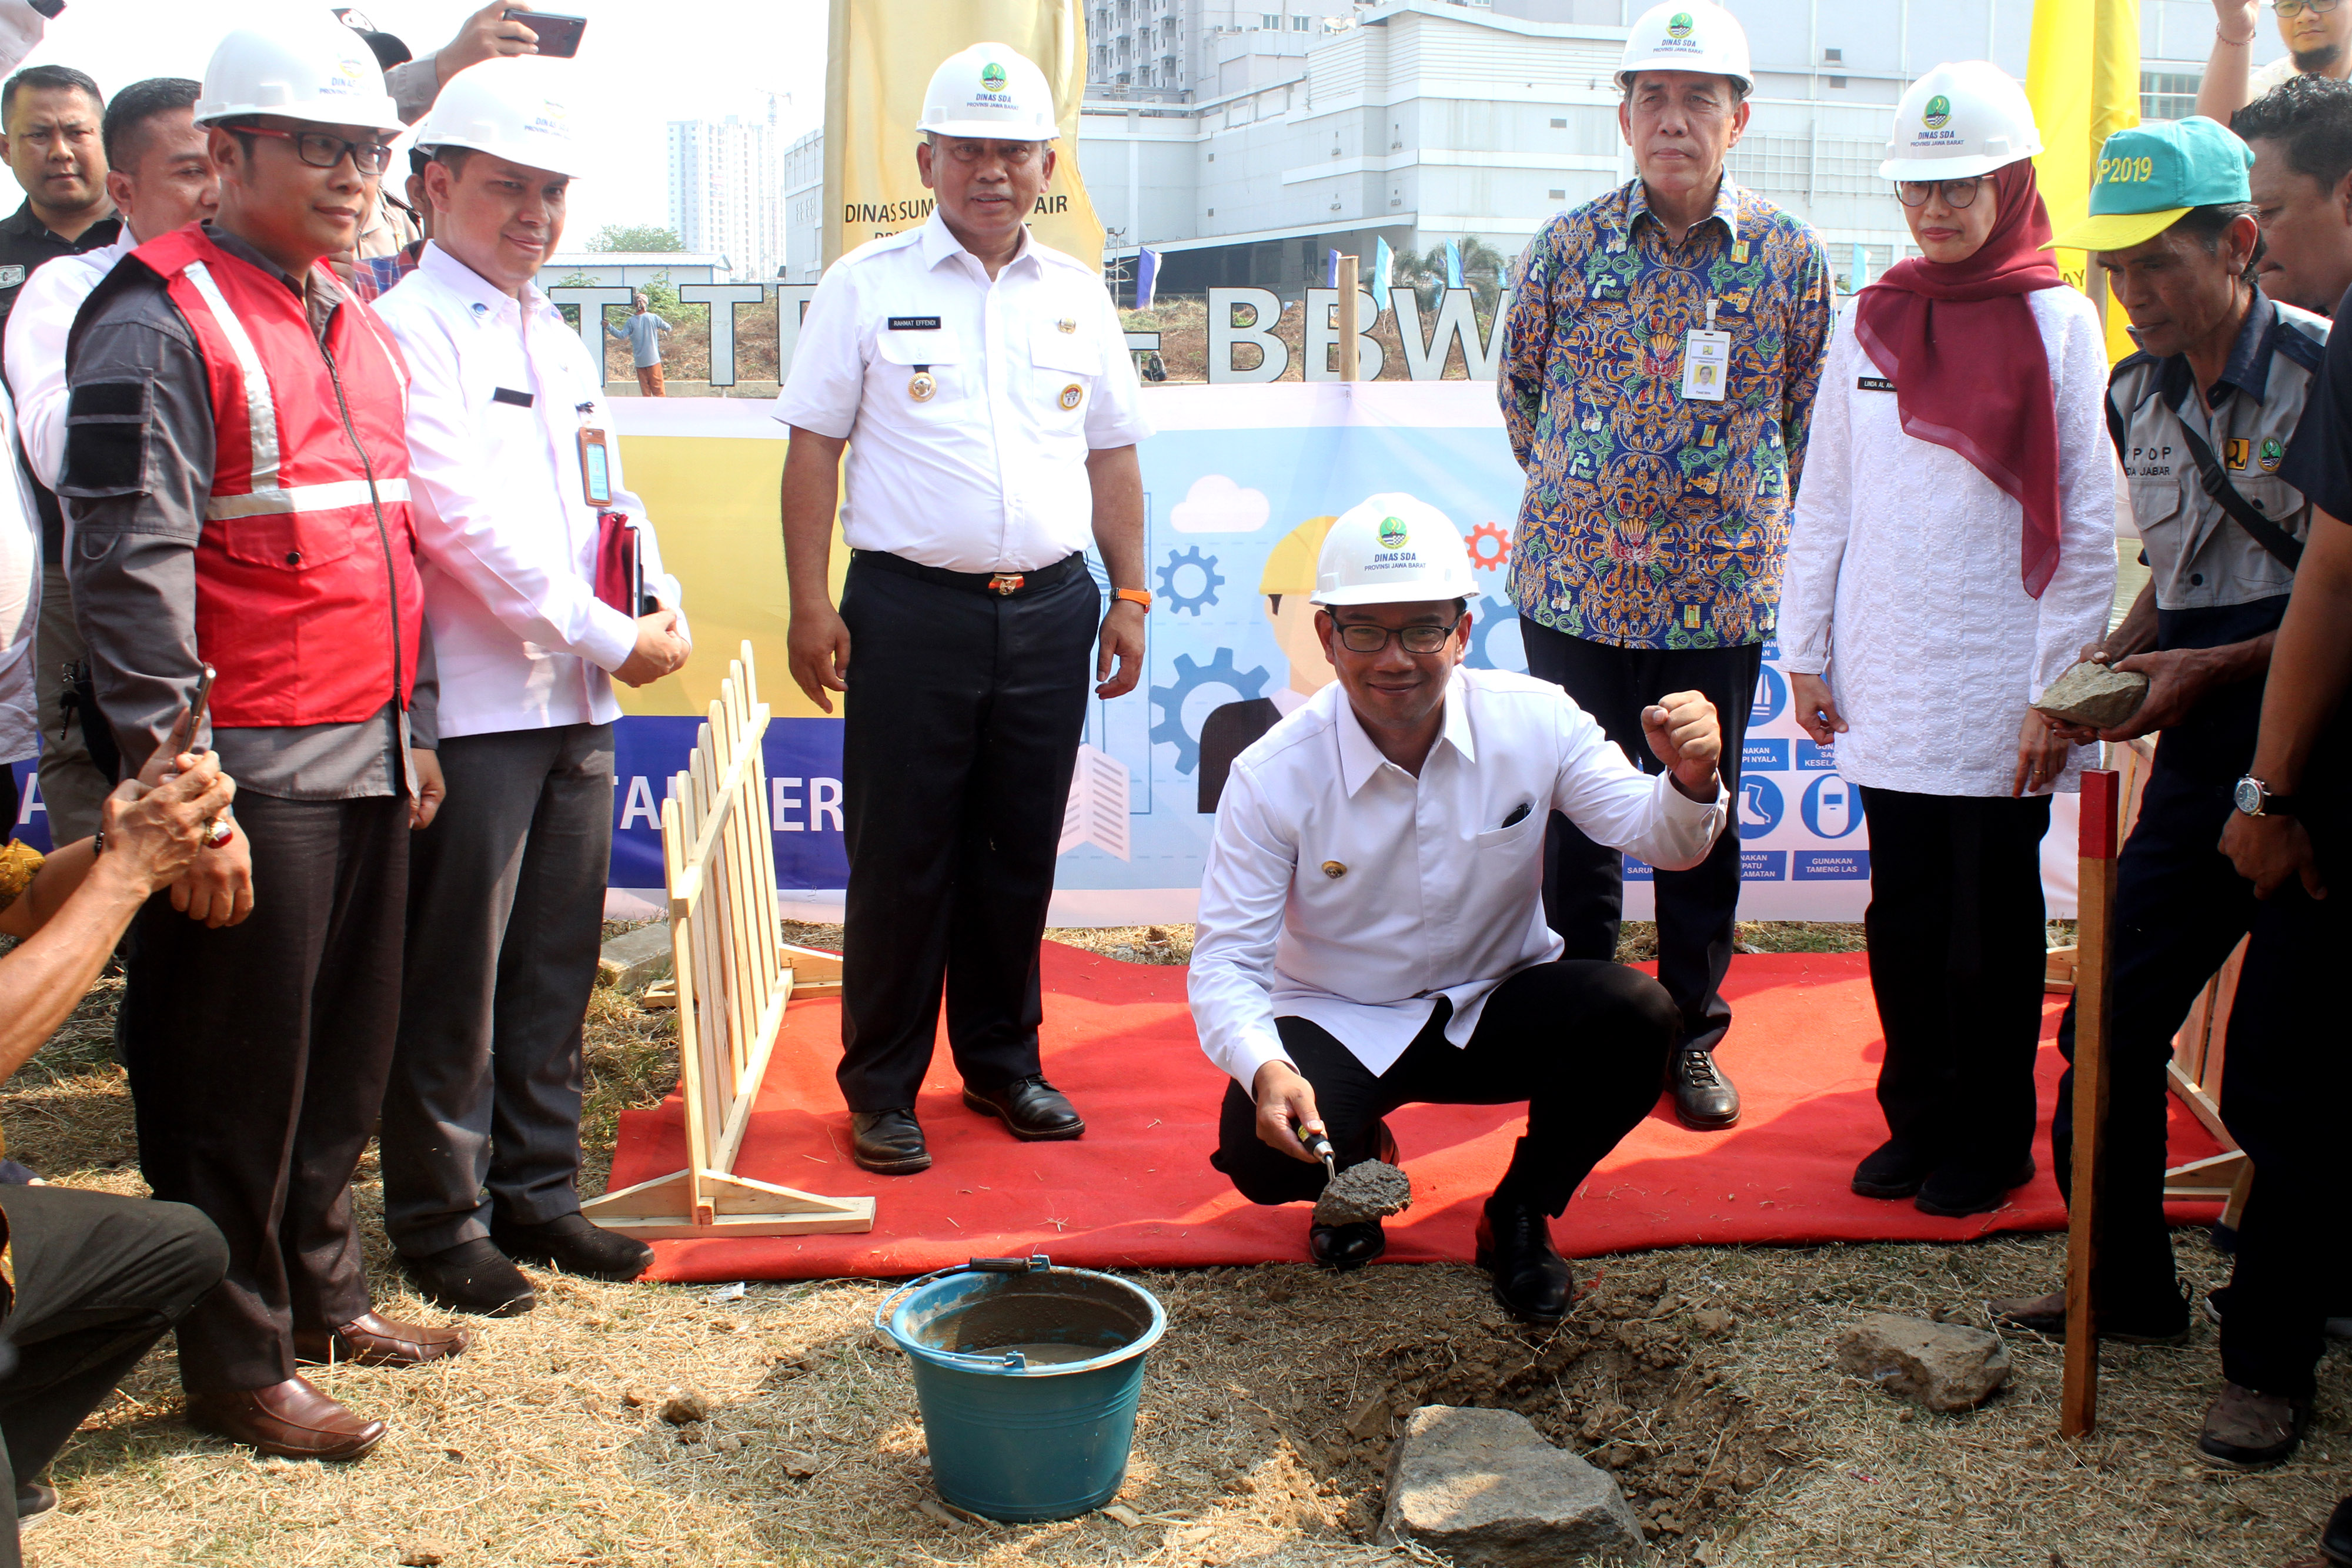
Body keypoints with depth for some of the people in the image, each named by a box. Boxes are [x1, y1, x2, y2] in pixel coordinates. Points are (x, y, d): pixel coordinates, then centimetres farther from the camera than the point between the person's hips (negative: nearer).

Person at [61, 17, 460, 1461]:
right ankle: (237, 1364, 18)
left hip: (369, 759, 8)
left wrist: (416, 727, 19)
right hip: (253, 773, -7)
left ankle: (325, 1291, 33)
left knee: (349, 1060, 16)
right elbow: (131, 571, -15)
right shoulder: (161, 322, -10)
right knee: (239, 1083, 4)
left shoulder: (360, 327, 15)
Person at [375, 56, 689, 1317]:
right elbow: (466, 522, -16)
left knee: (555, 970, 14)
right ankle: (439, 1221, 15)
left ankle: (536, 1190, 26)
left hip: (577, 701, 8)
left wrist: (664, 607, -1)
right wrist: (611, 637, -13)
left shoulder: (556, 339, 18)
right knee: (454, 982, 1)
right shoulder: (409, 329, -8)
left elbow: (608, 496, 19)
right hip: (469, 703, -8)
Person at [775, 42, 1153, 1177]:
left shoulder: (1078, 297, 12)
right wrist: (810, 603, -7)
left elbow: (1112, 455, 16)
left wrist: (1129, 594, 10)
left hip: (1050, 611, 4)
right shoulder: (867, 287, 2)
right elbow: (814, 447, 0)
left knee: (1021, 854, 11)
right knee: (900, 858, 1)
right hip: (912, 608, -3)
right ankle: (881, 1088, 14)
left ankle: (1003, 1062, 26)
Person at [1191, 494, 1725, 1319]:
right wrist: (1263, 1067, -38)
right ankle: (1355, 1165, 13)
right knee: (1260, 1149, -30)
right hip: (1339, 1025, -2)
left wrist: (1691, 785, -34)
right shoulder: (1273, 776, -19)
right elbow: (1226, 959, -17)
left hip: (1499, 1005, 2)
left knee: (1637, 1016, -26)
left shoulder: (1536, 721, -14)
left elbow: (1660, 840, -9)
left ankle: (1519, 1214, 2)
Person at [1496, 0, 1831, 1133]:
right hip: (1573, 586, 0)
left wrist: (1743, 518, 9)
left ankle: (1691, 1033, 25)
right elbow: (1519, 387, 12)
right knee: (1580, 815, 8)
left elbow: (1807, 418, 10)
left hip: (1721, 594, 0)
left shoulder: (1790, 256, 0)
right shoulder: (1568, 247, 0)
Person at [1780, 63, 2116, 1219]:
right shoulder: (1871, 322, 8)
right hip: (1885, 680, 3)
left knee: (1991, 927, 6)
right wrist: (1806, 651, 7)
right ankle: (1918, 1121, 25)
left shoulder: (2058, 323, -3)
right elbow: (1825, 500, 12)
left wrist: (2058, 689, -9)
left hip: (1997, 685, -3)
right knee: (1904, 918, 11)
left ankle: (1990, 1142, 21)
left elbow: (2089, 525, -5)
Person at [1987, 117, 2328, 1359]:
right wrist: (2109, 662, 3)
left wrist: (2216, 667, -18)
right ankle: (2126, 1289, 23)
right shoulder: (2136, 393, 10)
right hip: (2198, 756, 7)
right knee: (2110, 1026, 7)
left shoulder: (2324, 373, -12)